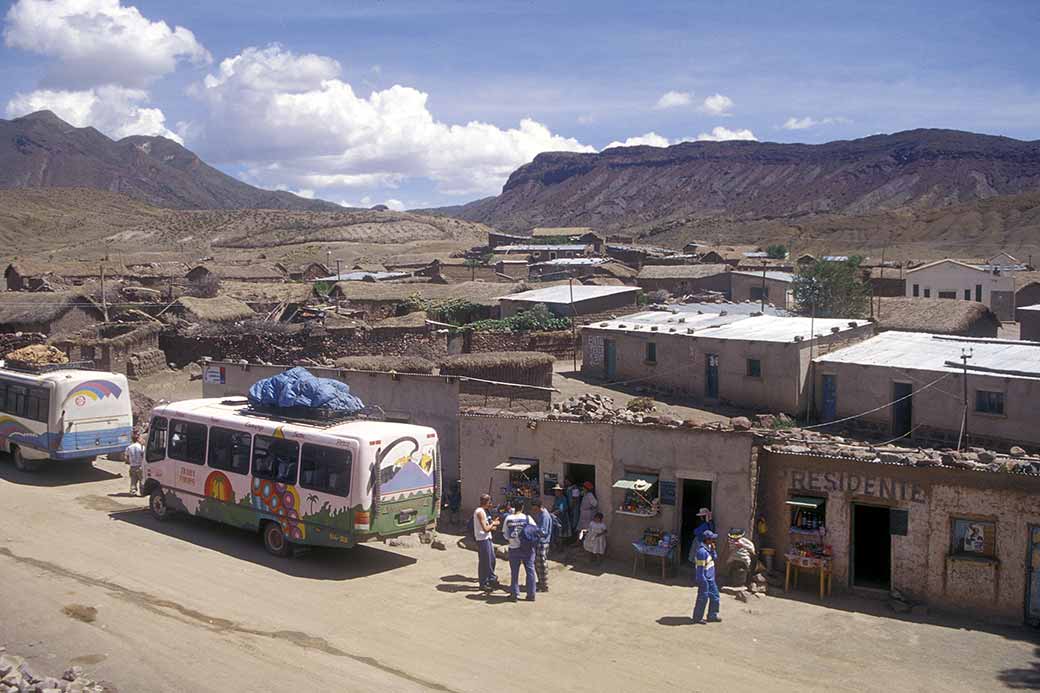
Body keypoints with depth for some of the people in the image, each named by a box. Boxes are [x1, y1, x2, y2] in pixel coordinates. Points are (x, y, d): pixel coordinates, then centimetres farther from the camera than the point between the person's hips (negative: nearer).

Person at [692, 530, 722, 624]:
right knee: (703, 598, 2)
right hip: (704, 579, -9)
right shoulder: (702, 551, -25)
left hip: (711, 578, 9)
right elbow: (700, 568, -23)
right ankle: (697, 618, 16)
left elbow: (714, 558, 8)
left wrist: (713, 549, -8)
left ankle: (712, 615, 29)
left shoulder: (709, 547, 4)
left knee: (714, 596, 16)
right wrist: (702, 581, -20)